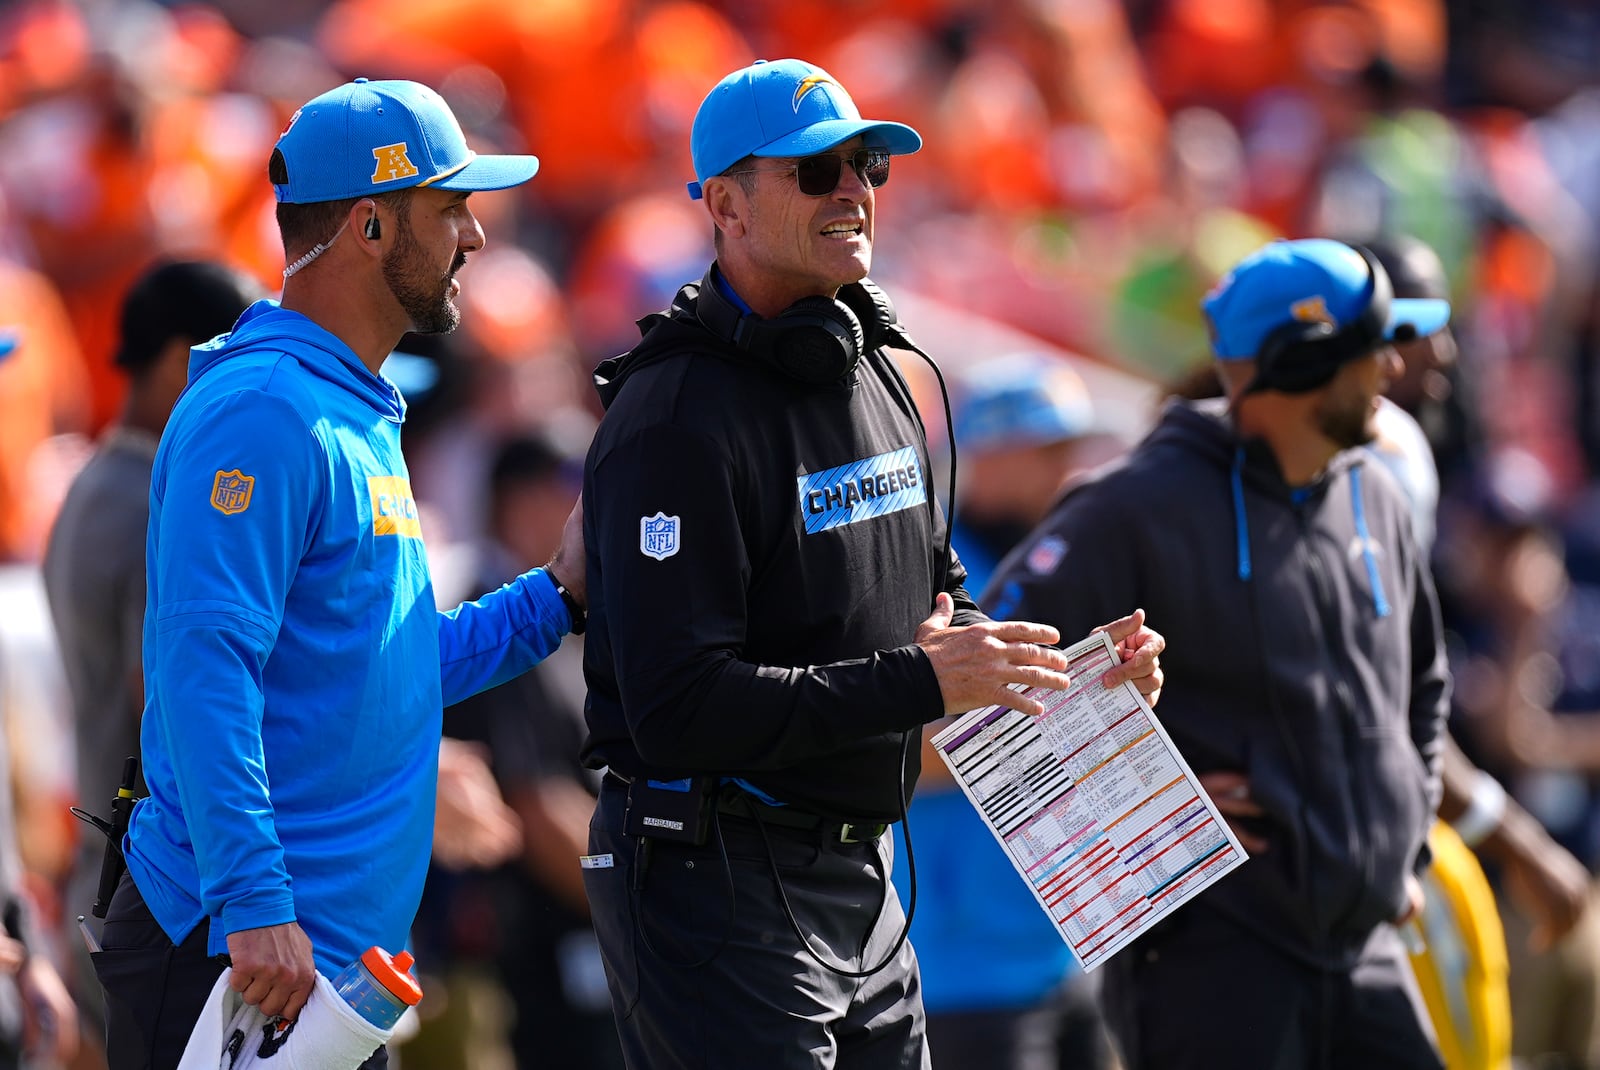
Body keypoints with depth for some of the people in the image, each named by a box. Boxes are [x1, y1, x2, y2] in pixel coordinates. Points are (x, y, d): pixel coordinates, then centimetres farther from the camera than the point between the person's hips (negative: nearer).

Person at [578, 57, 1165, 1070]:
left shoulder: (876, 379, 13)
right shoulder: (678, 417, -17)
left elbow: (936, 599, 25)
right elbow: (678, 708, -25)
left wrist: (1071, 671, 4)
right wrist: (916, 681, -25)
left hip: (858, 877, 9)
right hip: (717, 884, -9)